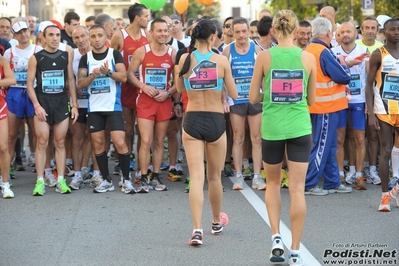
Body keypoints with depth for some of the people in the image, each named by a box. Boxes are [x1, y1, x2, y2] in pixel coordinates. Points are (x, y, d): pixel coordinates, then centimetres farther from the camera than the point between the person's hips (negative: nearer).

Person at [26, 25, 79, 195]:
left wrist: (74, 105, 5)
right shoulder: (36, 58, -1)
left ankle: (61, 181, 7)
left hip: (62, 104, 2)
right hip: (42, 103, -2)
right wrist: (37, 105, -12)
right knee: (42, 143, -5)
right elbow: (29, 83, -2)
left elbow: (71, 81, 10)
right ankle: (40, 182, -3)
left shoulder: (66, 56, 7)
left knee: (60, 143, 4)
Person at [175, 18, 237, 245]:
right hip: (216, 120, -1)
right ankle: (217, 222, 36)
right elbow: (234, 94, -1)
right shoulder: (222, 61, -7)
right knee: (215, 177, 16)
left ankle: (197, 229, -15)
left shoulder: (185, 60, -3)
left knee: (196, 177, -3)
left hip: (192, 120, 1)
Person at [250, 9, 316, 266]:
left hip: (272, 127, 0)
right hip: (300, 127, 0)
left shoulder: (264, 56, -5)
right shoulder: (308, 57, -2)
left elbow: (253, 97, 0)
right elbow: (311, 99, 7)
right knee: (297, 189, 2)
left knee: (273, 183, 20)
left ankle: (276, 237, 7)